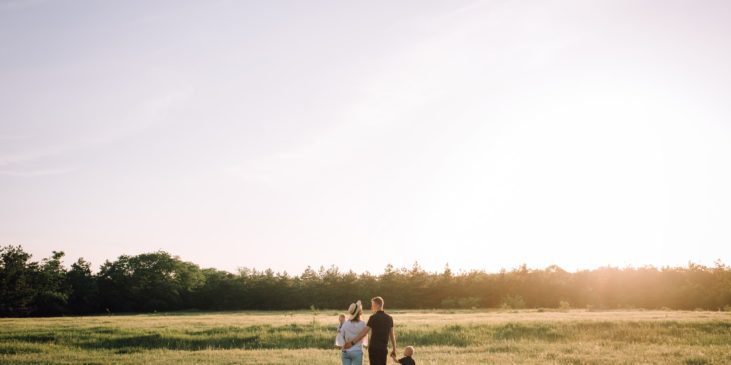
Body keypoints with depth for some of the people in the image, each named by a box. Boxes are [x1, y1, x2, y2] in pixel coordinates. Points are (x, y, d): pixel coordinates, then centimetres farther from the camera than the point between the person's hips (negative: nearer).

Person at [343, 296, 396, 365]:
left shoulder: (373, 318, -9)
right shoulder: (389, 318, 8)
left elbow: (364, 333, -14)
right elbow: (392, 335, 11)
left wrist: (352, 342, -13)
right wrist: (394, 349, 17)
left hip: (374, 348, -5)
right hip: (384, 349, 5)